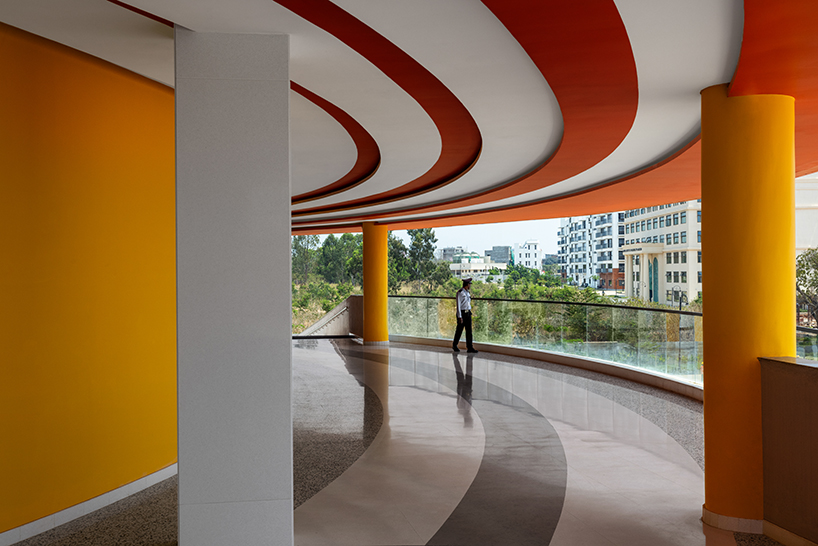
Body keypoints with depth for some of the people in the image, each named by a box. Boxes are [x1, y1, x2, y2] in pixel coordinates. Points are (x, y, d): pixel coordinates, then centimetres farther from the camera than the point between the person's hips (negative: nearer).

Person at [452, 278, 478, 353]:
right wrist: (459, 317, -19)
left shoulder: (468, 293, 12)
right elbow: (458, 305, -16)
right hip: (462, 313, -7)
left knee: (469, 330, 0)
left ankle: (469, 348, -1)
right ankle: (454, 346, 22)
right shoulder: (460, 293, -13)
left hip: (468, 313, 7)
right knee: (459, 330, 4)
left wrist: (469, 313, 18)